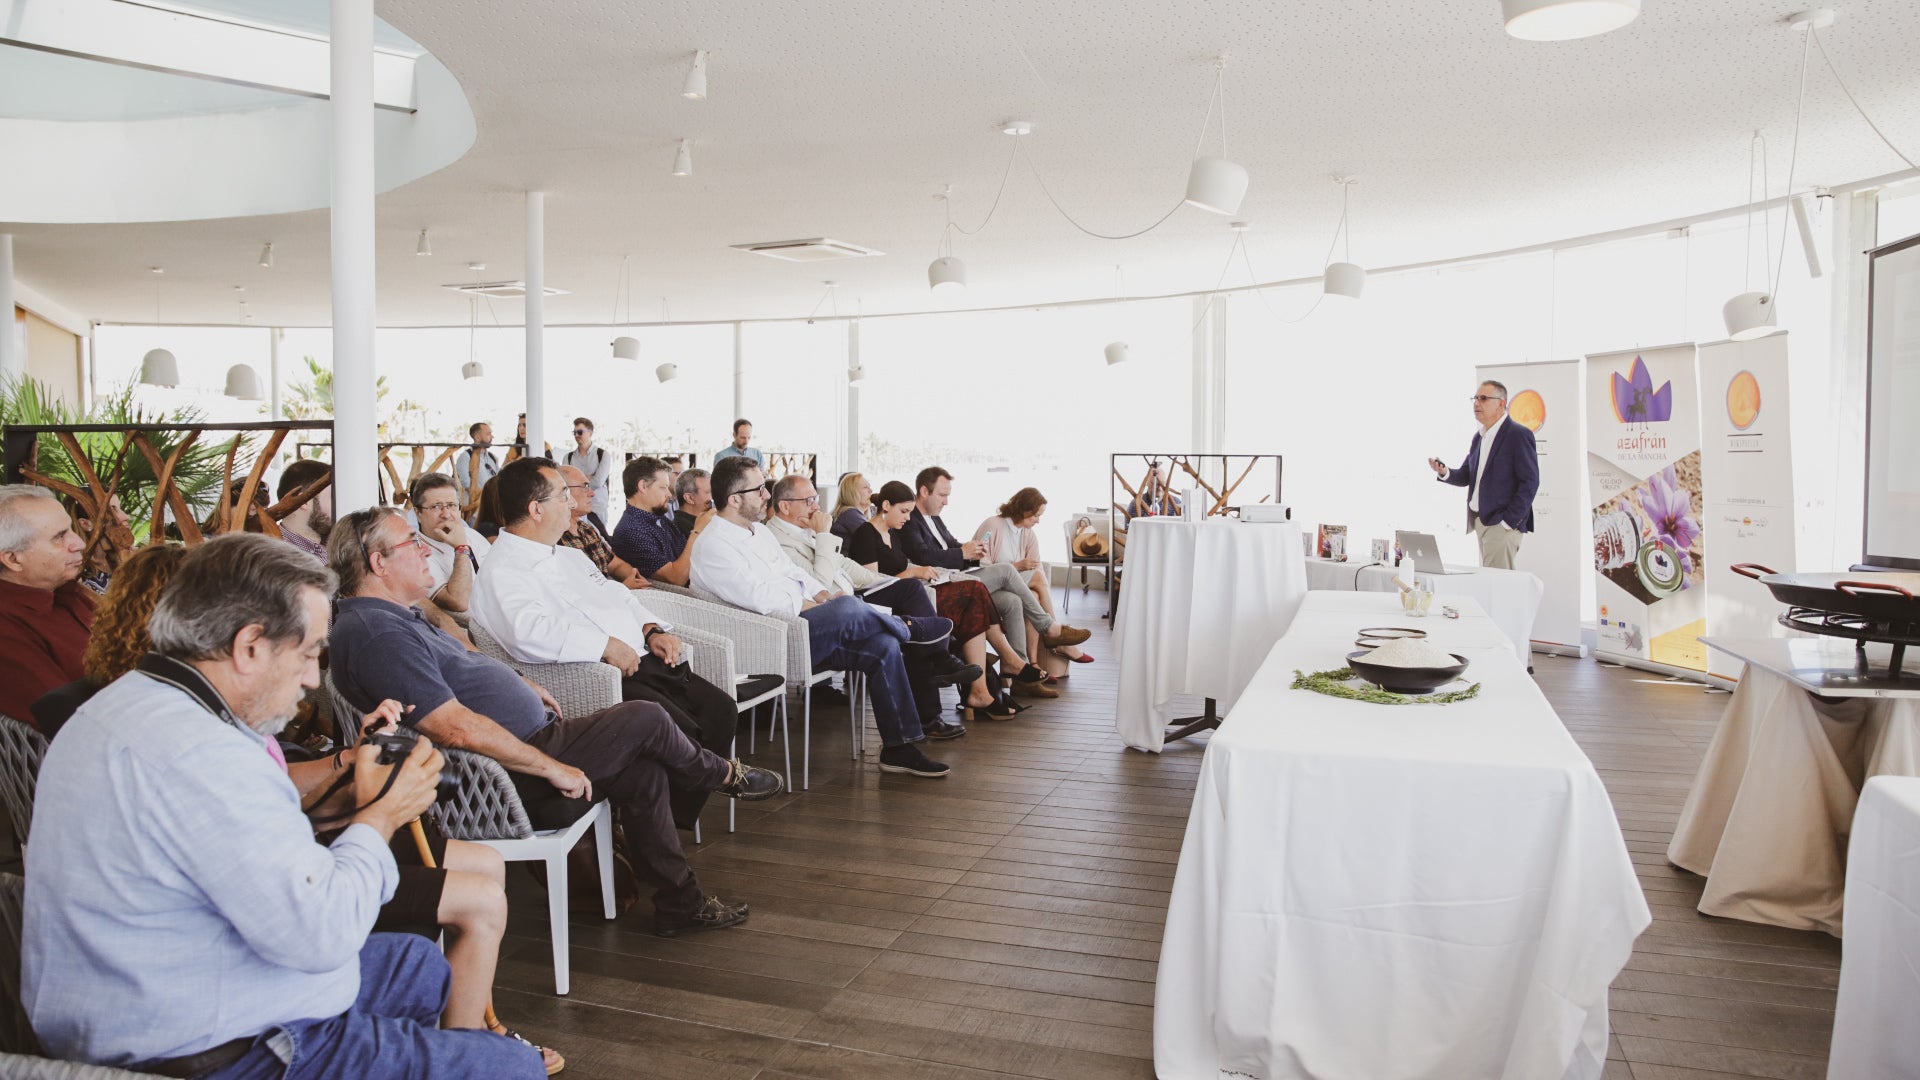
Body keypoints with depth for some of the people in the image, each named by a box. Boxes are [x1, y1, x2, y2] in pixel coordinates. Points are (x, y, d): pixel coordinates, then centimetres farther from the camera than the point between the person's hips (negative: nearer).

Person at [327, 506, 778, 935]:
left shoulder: (394, 617, 13)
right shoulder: (377, 633, -22)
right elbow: (457, 727, -28)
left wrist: (519, 684, 17)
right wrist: (552, 767, -23)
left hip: (525, 745, 11)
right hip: (510, 773, -11)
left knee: (645, 771, 6)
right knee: (647, 719, -6)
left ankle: (680, 906, 17)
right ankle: (723, 775, 24)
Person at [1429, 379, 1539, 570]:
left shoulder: (1519, 435, -8)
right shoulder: (1479, 436, 16)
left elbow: (1530, 482, -13)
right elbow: (1465, 477, 16)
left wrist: (1508, 521, -16)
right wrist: (1444, 472, -6)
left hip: (1502, 523, -7)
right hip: (1480, 521, 8)